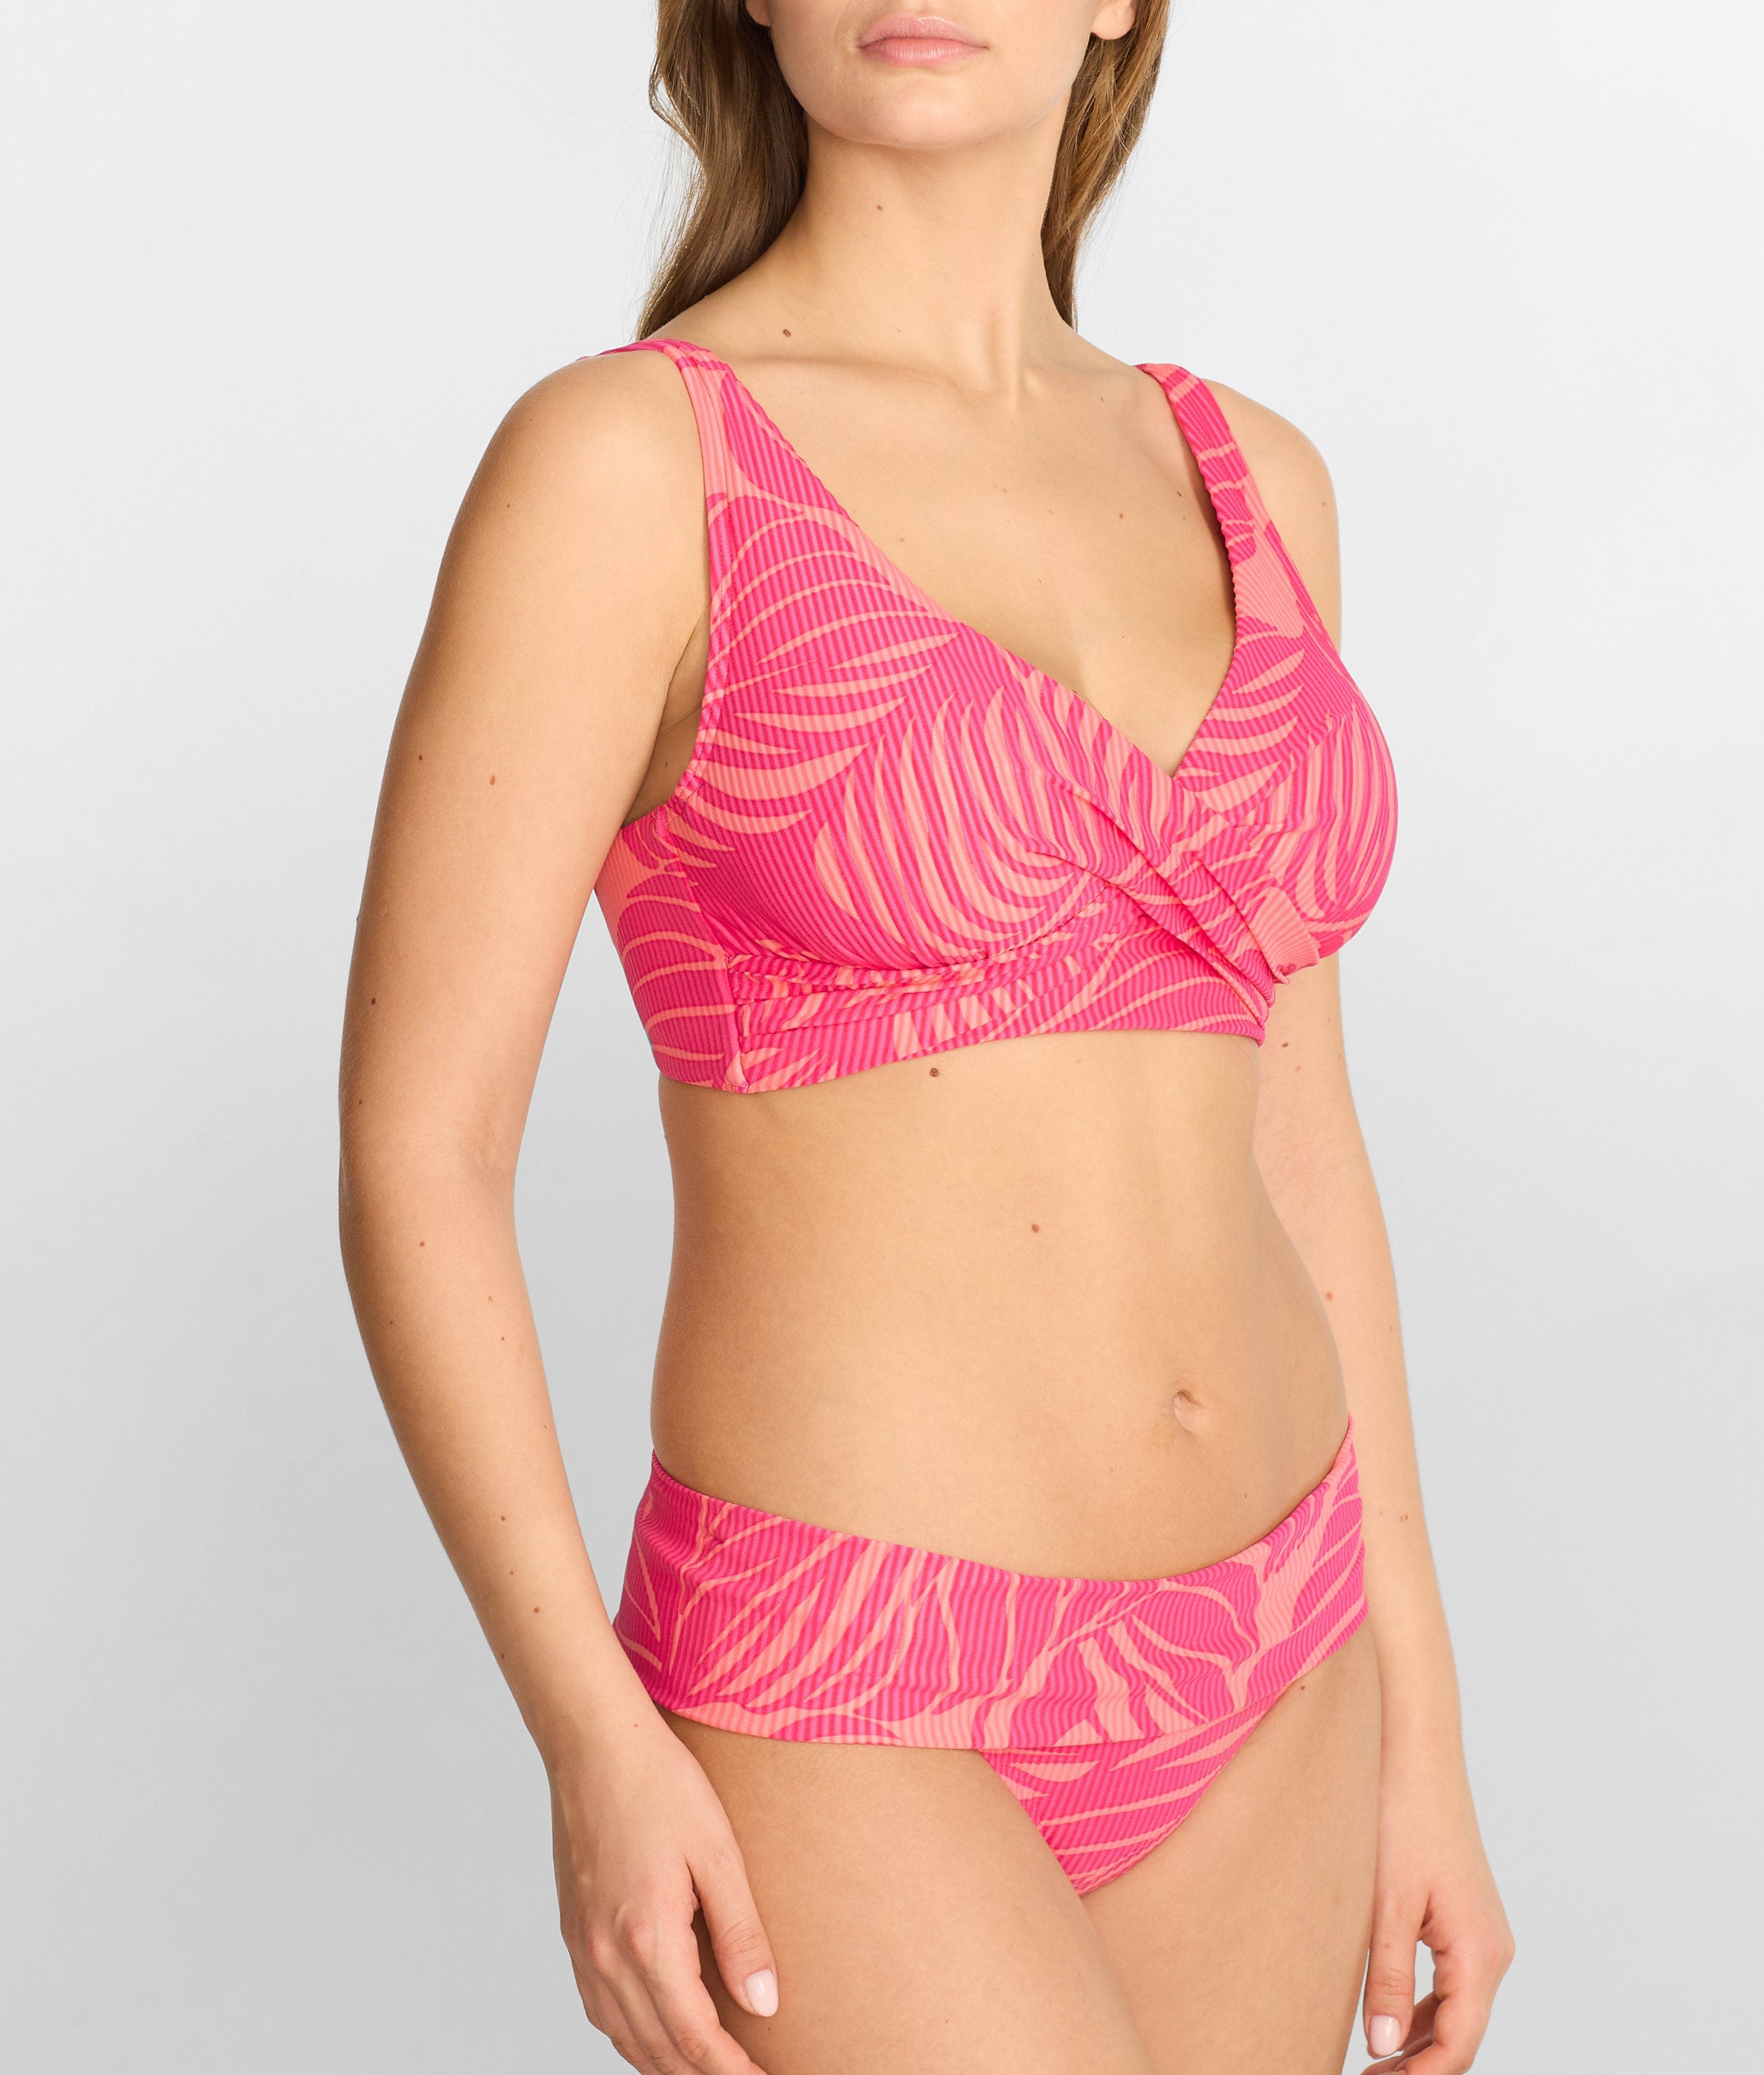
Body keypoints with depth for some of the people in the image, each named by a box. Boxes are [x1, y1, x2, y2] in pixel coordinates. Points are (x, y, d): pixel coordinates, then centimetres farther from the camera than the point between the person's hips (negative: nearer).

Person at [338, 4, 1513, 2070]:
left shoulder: (1245, 483, 7)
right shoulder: (616, 463, -11)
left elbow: (1281, 1135, 10)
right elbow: (413, 1143, -10)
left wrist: (1414, 1726, 10)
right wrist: (593, 1745, -17)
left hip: (1240, 1673, 6)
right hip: (853, 1703, -6)